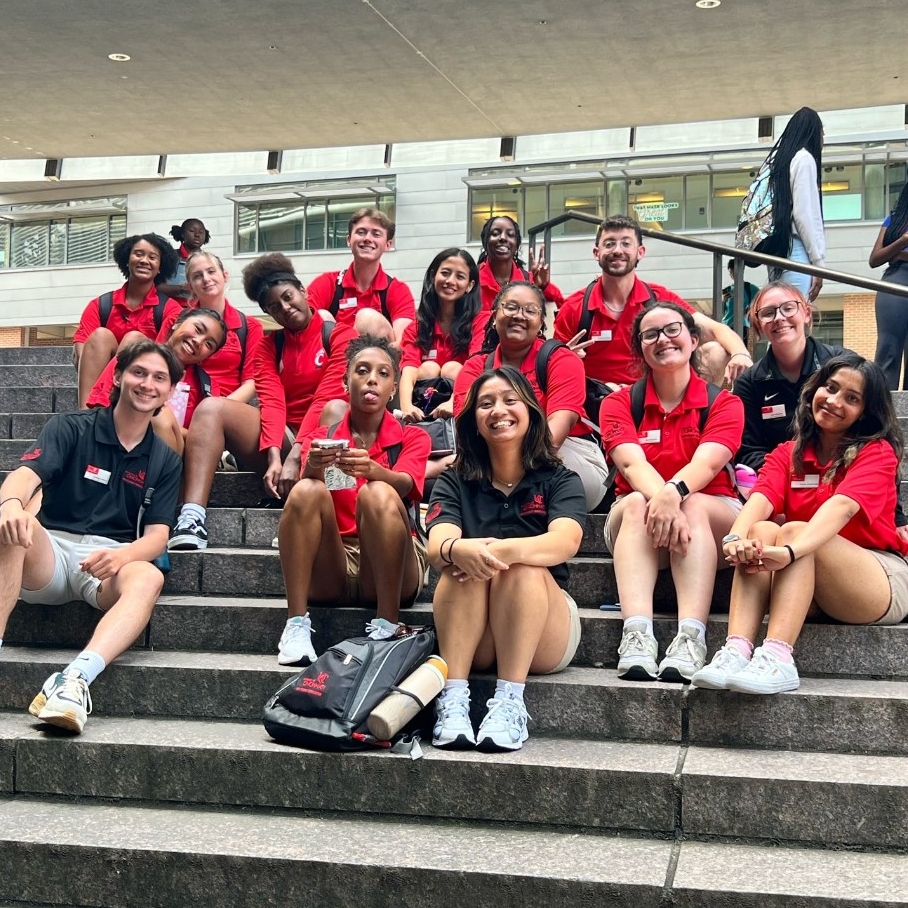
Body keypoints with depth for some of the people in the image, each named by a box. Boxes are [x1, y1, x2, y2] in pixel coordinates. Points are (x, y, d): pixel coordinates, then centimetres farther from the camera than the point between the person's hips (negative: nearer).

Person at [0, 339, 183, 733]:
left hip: (112, 563, 1)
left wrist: (121, 556, -22)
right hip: (48, 555, -1)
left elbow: (156, 535, 3)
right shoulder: (71, 428, 7)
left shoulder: (165, 460, 13)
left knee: (148, 577, -35)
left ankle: (74, 678, -56)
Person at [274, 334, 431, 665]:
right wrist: (313, 468, -34)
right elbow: (308, 483, -9)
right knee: (306, 491, -25)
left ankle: (386, 627, -28)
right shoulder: (320, 438, 12)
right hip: (328, 574, 1)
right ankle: (296, 625, -26)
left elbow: (404, 484, -14)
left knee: (379, 495, -29)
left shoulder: (412, 437, 9)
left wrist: (373, 471, -37)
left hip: (390, 572, -1)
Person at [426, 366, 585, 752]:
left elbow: (565, 541, -19)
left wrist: (503, 549, -40)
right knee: (463, 565, -27)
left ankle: (509, 701, -35)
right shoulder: (454, 482, 7)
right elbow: (437, 547, -13)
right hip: (471, 641, 1)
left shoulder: (560, 481, 4)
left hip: (543, 638, -1)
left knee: (522, 567, -29)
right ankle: (453, 699, -35)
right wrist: (458, 551, -39)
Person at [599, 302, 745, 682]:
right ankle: (636, 635, -49)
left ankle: (691, 637, -48)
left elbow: (706, 463, -18)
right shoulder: (619, 403, 3)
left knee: (693, 506, -33)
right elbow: (632, 463, -16)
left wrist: (674, 494, -40)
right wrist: (660, 498, -38)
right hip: (635, 519, 1)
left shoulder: (723, 403, 1)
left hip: (712, 518, 0)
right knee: (637, 502, -32)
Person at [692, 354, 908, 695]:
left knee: (795, 530, -29)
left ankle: (777, 659, -47)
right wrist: (735, 537, -37)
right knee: (761, 530, -23)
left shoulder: (878, 453, -5)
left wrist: (790, 551, -44)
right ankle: (737, 650, -41)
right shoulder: (788, 454, 8)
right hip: (811, 593, 4)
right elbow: (761, 499, -13)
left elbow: (842, 506, -26)